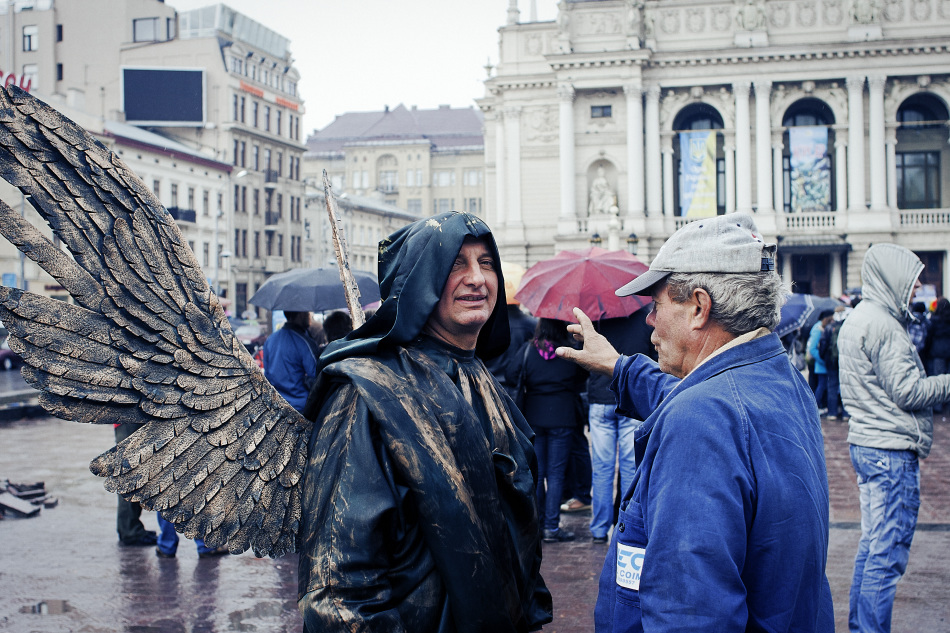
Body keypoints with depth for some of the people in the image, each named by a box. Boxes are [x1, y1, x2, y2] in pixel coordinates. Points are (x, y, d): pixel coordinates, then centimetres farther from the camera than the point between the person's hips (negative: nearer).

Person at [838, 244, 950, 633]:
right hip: (891, 451, -10)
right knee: (887, 553, -4)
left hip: (864, 443, 10)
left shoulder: (856, 319, 15)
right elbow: (908, 391, -18)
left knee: (872, 544, 16)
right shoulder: (881, 324, -17)